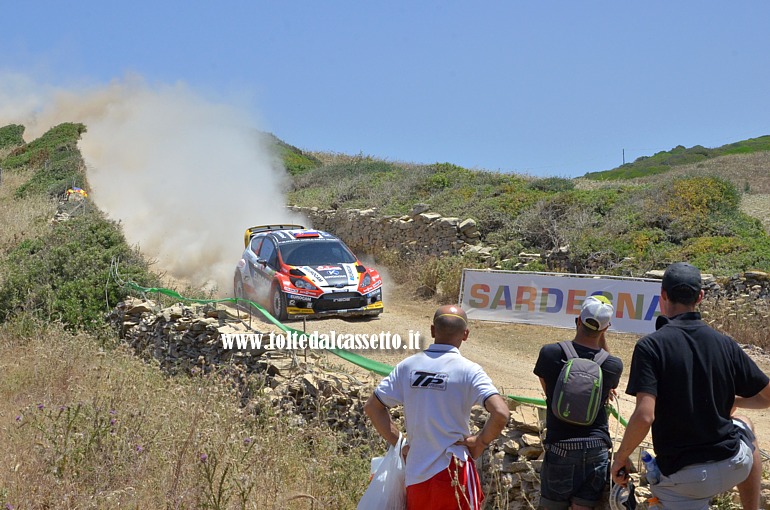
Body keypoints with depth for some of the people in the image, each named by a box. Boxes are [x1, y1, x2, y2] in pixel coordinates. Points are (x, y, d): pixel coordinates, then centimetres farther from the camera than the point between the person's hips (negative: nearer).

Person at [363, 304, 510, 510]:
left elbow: (372, 407, 7)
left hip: (415, 475, 4)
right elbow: (500, 413, -21)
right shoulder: (468, 370, -10)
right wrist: (480, 442, -4)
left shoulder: (407, 366, 2)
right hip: (452, 469, -4)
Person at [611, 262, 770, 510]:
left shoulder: (650, 346, -14)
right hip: (734, 467, 4)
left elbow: (644, 416, -23)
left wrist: (621, 458, -7)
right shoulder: (725, 344, -2)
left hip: (681, 476, -4)